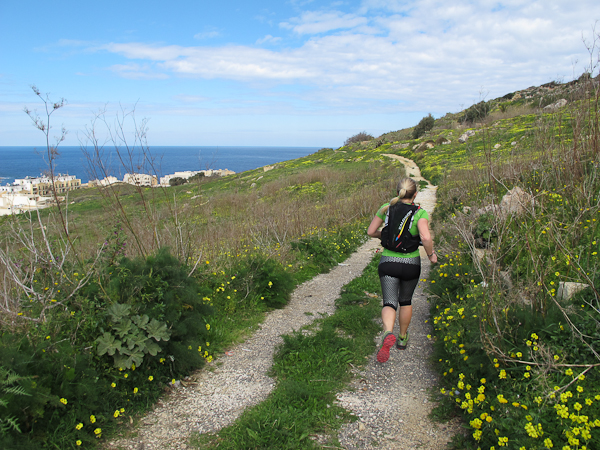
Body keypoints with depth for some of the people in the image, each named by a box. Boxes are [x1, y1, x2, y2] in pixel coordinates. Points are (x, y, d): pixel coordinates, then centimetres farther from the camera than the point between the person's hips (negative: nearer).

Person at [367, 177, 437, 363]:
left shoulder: (386, 208, -2)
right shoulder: (420, 213, -12)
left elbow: (371, 231, 4)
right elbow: (426, 237, -27)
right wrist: (431, 254, -8)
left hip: (388, 263, 1)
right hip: (411, 264, 0)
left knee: (389, 303, -2)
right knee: (405, 300, 23)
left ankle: (388, 334, -32)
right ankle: (402, 338, 38)